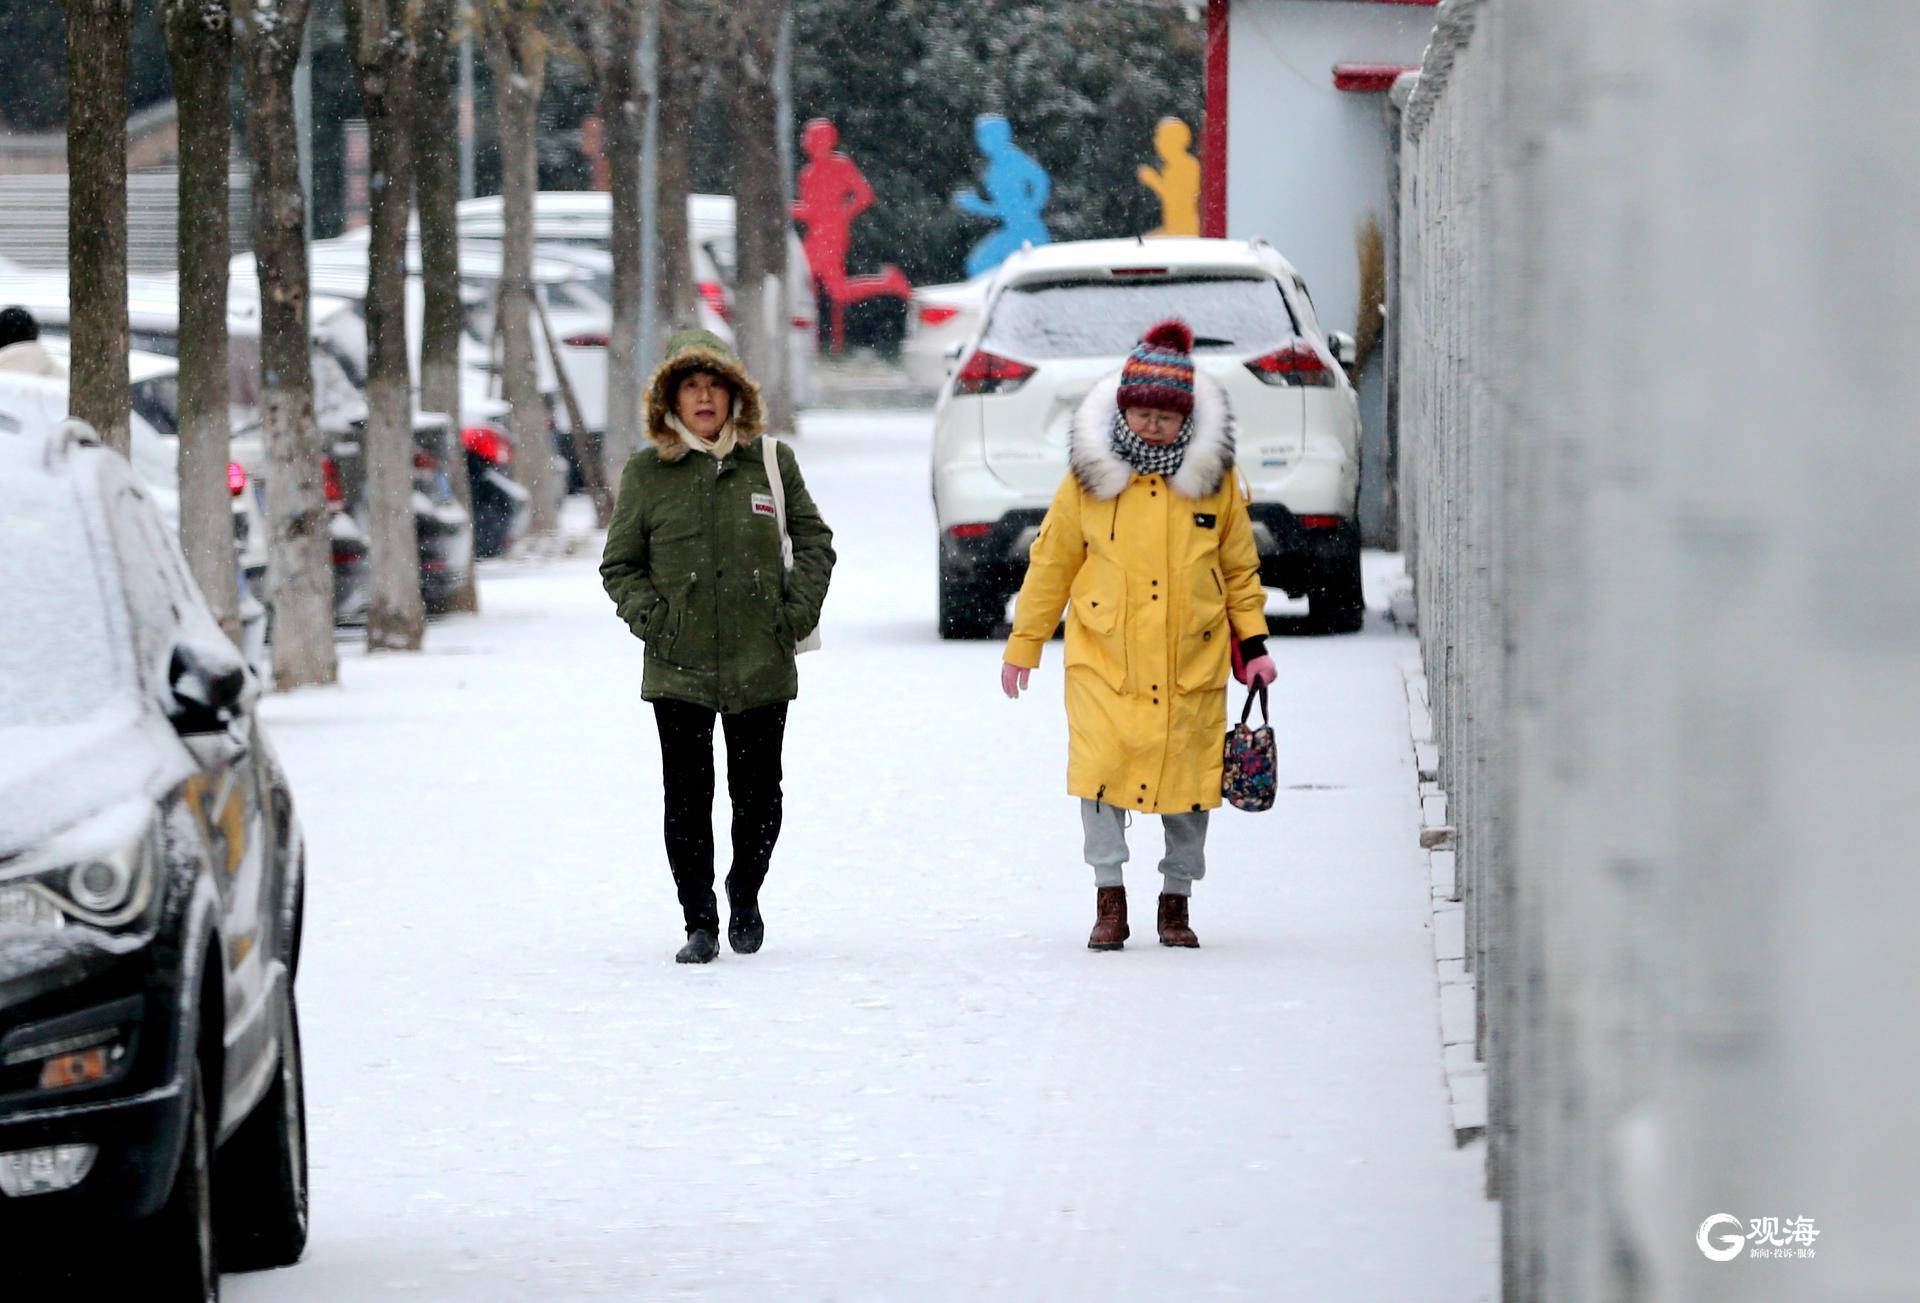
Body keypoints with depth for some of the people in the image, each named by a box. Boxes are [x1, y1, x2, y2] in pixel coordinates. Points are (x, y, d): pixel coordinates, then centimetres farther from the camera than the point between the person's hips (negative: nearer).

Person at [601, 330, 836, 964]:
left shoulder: (772, 462, 5)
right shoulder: (646, 473, 3)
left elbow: (815, 541, 12)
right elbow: (620, 565, 9)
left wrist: (796, 611, -1)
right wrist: (652, 618, -7)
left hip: (761, 667, 1)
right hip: (678, 672, -1)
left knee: (757, 794, 7)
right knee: (687, 799, -3)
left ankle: (745, 895, 31)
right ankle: (700, 923, 8)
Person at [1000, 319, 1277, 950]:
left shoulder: (1215, 477, 3)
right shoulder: (1090, 474, 1)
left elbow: (1240, 569, 13)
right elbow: (1051, 562, 9)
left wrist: (1253, 645, 7)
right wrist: (1023, 647, 11)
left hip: (1191, 661, 1)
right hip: (1103, 657, -1)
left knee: (1187, 776, 5)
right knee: (1101, 766, -14)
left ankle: (1176, 901, 19)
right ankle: (1109, 899, -6)